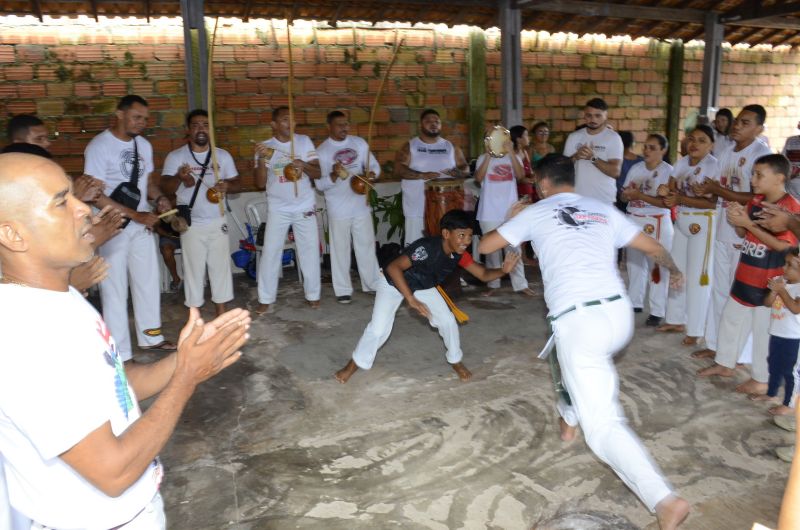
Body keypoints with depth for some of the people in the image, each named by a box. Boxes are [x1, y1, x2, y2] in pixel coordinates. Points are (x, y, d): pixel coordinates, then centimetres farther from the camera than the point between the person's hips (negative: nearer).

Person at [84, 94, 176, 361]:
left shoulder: (144, 145, 6)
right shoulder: (99, 147, -15)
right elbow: (97, 196, -18)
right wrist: (136, 216, -19)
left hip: (141, 225, 7)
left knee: (148, 281, 14)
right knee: (115, 289, 1)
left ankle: (150, 337, 31)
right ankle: (120, 354, 11)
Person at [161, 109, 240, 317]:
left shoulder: (223, 156, 5)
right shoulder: (175, 157, -3)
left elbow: (238, 183, 7)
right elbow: (165, 188, -10)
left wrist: (227, 185, -16)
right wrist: (179, 177, -32)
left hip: (218, 222, 2)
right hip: (191, 224, -2)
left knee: (221, 266, 8)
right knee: (194, 268, 5)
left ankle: (221, 311, 20)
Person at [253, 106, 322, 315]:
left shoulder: (304, 141, -1)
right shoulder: (265, 147, -3)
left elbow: (318, 173, -3)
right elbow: (260, 184, -7)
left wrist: (304, 165, -24)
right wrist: (262, 160, -22)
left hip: (305, 207, 1)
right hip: (277, 209, -1)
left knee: (310, 252, 7)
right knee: (270, 253, 1)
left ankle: (313, 295, 21)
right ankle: (266, 299, 11)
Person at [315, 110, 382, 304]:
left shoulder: (359, 143, 5)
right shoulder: (322, 151, -6)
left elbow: (375, 166, 10)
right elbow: (319, 184, -8)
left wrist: (369, 175, -13)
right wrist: (334, 176, -27)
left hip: (361, 206, 3)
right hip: (338, 210, -3)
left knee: (367, 246, 11)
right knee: (340, 250, 4)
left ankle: (372, 284, 25)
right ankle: (343, 290, 15)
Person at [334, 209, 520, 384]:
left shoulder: (460, 255, -19)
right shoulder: (427, 248, -40)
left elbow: (483, 274, -12)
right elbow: (393, 267, -45)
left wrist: (503, 270, -33)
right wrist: (411, 299, -49)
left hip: (423, 286, 6)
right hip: (393, 282, -5)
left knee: (448, 321, -4)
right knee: (379, 328, -14)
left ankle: (455, 361, 22)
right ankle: (356, 363, 13)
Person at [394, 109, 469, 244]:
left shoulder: (451, 146, 13)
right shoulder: (409, 146, 4)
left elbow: (466, 168, 14)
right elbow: (399, 169, -8)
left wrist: (457, 172, -11)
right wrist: (422, 175, -22)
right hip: (417, 209, -2)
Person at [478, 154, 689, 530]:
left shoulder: (536, 213, 9)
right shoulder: (604, 210, 19)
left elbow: (485, 246, 17)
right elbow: (653, 247, 28)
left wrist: (514, 219, 35)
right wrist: (673, 269, 50)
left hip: (578, 321, -6)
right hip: (619, 313, 6)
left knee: (604, 425, -2)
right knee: (572, 353, 39)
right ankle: (569, 420, 51)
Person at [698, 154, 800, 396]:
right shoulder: (755, 201, 5)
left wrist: (748, 223, -24)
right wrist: (737, 220, -9)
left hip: (769, 282, -8)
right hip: (745, 276, 8)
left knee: (763, 329, 4)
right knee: (731, 318, 18)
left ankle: (761, 380, 19)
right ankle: (725, 364, 35)